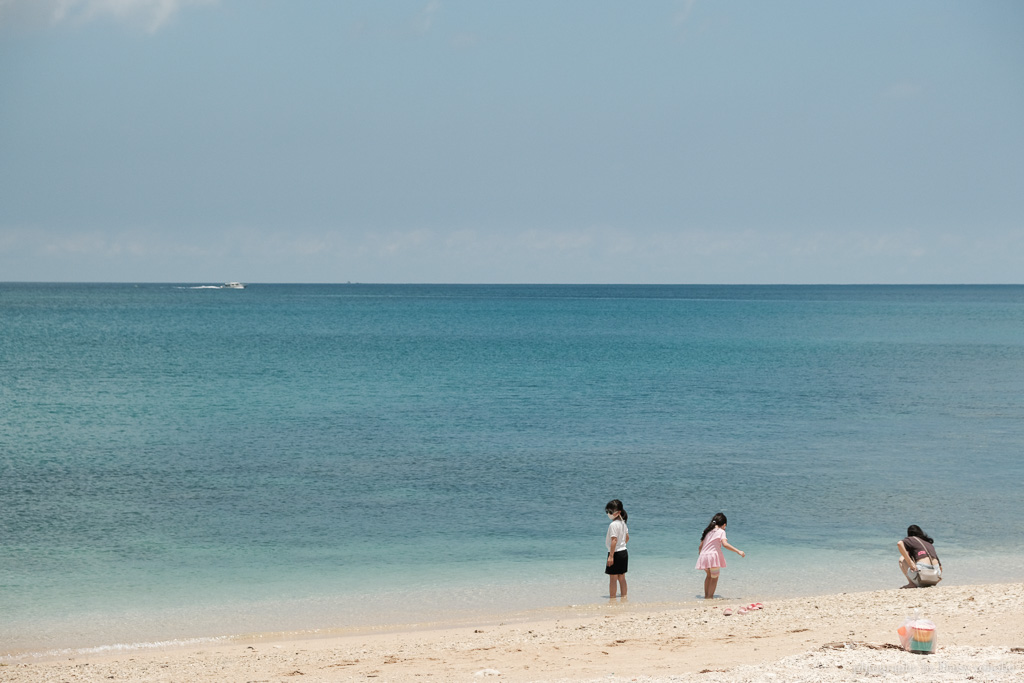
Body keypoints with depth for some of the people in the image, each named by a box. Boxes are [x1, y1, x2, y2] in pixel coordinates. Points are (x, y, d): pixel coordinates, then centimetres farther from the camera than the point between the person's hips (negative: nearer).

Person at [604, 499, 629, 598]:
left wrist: (611, 556, -24)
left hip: (616, 553, -9)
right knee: (621, 577, 15)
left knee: (613, 577, -3)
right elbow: (627, 537, 16)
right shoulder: (623, 523, 8)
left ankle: (612, 597, -2)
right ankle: (624, 595, 19)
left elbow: (614, 540, -24)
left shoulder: (613, 525, -19)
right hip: (624, 552, 9)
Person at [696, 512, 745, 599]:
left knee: (709, 576, 26)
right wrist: (738, 551, -20)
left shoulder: (708, 532, 16)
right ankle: (709, 596, 2)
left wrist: (699, 554, 42)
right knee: (714, 578, 6)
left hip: (703, 556, 6)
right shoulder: (721, 531, -2)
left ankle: (706, 595, 32)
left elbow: (700, 546, 20)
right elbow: (725, 544, -19)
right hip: (713, 555, -6)